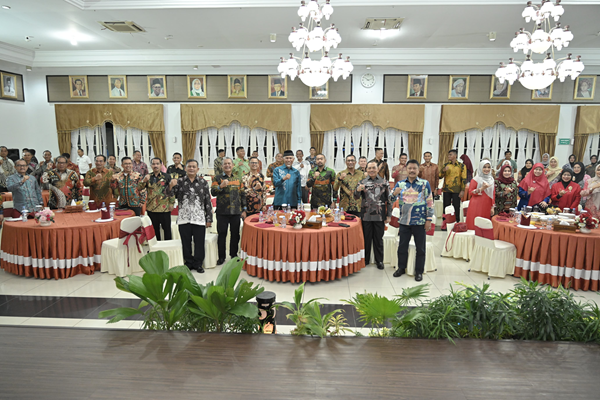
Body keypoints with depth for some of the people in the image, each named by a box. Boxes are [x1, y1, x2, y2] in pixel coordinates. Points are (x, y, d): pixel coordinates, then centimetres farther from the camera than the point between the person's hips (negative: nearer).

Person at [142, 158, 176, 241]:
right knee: (154, 229, 13)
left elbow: (172, 190, 0)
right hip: (151, 208, 3)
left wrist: (172, 203, -5)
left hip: (164, 208, -3)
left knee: (167, 228, 4)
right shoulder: (148, 177, 7)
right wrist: (144, 181, -18)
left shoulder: (167, 176, 0)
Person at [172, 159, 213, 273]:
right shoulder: (180, 181, 6)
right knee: (186, 242, 9)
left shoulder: (203, 182, 5)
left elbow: (208, 201, 4)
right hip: (184, 218, 1)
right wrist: (171, 187, -15)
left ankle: (198, 264, 19)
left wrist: (209, 219, 1)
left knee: (199, 242, 4)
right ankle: (188, 263, 24)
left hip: (199, 219, -1)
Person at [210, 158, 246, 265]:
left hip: (236, 212, 2)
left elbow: (242, 195, 12)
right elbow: (213, 192, -6)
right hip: (222, 212, -2)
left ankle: (234, 255, 23)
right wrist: (221, 186, -24)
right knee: (222, 234, 3)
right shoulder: (217, 178, 4)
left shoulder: (238, 179, 12)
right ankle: (221, 257, 14)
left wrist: (244, 210, 8)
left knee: (235, 234, 8)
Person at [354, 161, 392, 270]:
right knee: (366, 238, 10)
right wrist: (358, 190, -25)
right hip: (366, 216, 1)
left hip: (380, 216, -1)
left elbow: (388, 200, 3)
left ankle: (379, 261, 20)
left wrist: (389, 215, -1)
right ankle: (365, 259, 23)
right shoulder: (362, 182, 5)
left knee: (379, 239, 8)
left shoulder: (384, 182, 2)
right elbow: (356, 197, -2)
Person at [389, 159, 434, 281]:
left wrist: (429, 219, -6)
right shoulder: (400, 184, 6)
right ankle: (401, 268, 28)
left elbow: (429, 202, -1)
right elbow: (391, 201, 6)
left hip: (420, 221, -2)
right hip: (404, 221, 2)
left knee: (420, 248, 7)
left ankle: (419, 271, 20)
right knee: (402, 246, 12)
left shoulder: (424, 184, -1)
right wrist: (394, 193, -17)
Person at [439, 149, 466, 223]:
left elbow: (464, 179, -1)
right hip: (446, 190, 3)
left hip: (456, 190, -2)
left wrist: (462, 190, -8)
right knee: (446, 207, 5)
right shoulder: (446, 165, 9)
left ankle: (457, 223, 13)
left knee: (456, 207, 2)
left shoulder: (461, 166, 1)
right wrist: (443, 170, -11)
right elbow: (440, 176, 8)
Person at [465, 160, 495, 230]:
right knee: (475, 224, -6)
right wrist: (481, 188, -19)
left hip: (487, 206, 4)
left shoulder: (491, 180, 13)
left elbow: (493, 194, 14)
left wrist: (492, 206, 9)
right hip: (477, 206, -4)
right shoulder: (476, 179, -1)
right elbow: (471, 191, -6)